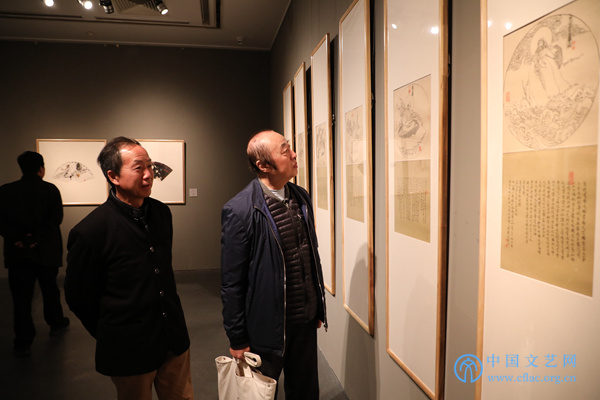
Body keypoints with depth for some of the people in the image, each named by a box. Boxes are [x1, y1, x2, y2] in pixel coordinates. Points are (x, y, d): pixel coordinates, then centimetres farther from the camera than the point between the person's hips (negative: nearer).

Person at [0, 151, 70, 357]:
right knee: (50, 289, 19)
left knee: (21, 297, 5)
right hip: (46, 251, 0)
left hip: (18, 252, 1)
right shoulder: (51, 189, -5)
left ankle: (23, 343, 9)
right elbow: (56, 218, -15)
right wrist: (37, 238, -16)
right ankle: (56, 323, 36)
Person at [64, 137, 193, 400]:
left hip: (174, 340, 5)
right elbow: (78, 298, -7)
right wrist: (112, 337, 4)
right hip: (130, 350, -5)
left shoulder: (161, 212, 0)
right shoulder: (89, 232, -19)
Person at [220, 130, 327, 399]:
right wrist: (237, 340, -9)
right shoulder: (239, 210, -18)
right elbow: (232, 283, -14)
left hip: (306, 319, 6)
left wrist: (319, 308, 12)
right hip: (268, 327, -5)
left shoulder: (301, 197, 2)